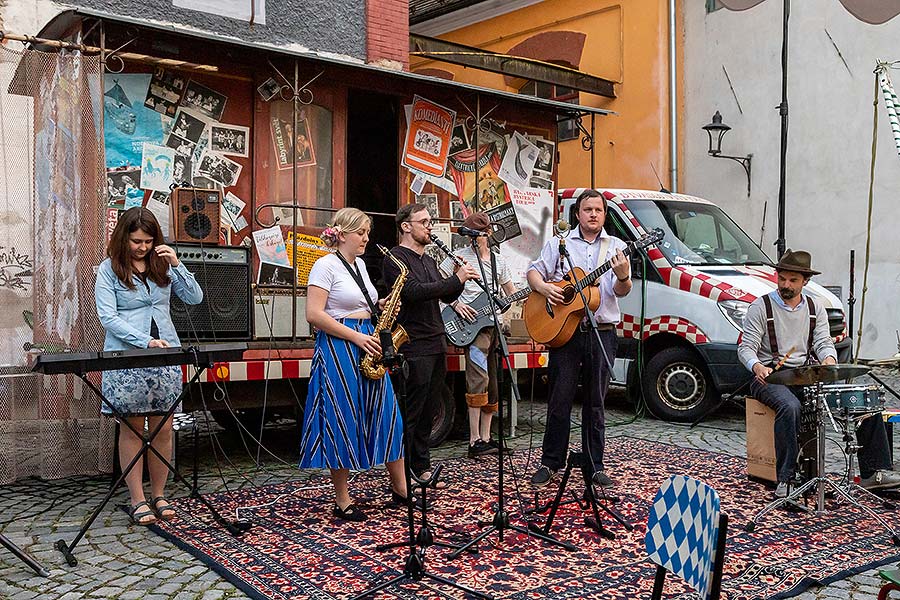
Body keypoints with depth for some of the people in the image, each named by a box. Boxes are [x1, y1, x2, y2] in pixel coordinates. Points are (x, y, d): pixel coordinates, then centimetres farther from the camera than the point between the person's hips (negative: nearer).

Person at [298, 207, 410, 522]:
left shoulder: (359, 264, 15)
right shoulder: (326, 265, -9)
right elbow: (314, 314, -17)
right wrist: (356, 337, -18)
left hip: (366, 346, 8)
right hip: (338, 350, -8)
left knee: (386, 416, 8)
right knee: (341, 423, -2)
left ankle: (400, 489, 20)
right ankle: (343, 502, 10)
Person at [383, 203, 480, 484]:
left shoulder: (428, 260, 20)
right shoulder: (396, 258, -8)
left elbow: (446, 296, 20)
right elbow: (415, 292, -22)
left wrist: (461, 278, 1)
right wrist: (456, 279, -20)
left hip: (437, 345, 9)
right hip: (414, 347, -9)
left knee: (427, 412, 13)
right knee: (410, 413, -5)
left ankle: (422, 468, 21)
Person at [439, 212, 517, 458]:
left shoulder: (498, 261, 16)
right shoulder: (458, 257, 1)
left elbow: (513, 294, 21)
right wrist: (455, 303, -14)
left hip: (494, 324, 6)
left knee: (492, 384, 8)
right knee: (478, 378, -19)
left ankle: (486, 438, 17)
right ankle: (475, 441, -18)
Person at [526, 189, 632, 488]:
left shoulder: (616, 247, 8)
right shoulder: (559, 243, 9)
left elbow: (622, 291, -2)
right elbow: (533, 271, 8)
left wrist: (622, 277, -25)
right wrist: (545, 287, -13)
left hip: (602, 334, 1)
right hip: (563, 331, -1)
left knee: (595, 402, 8)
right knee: (560, 399, 2)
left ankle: (595, 465, 17)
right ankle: (550, 463, 13)